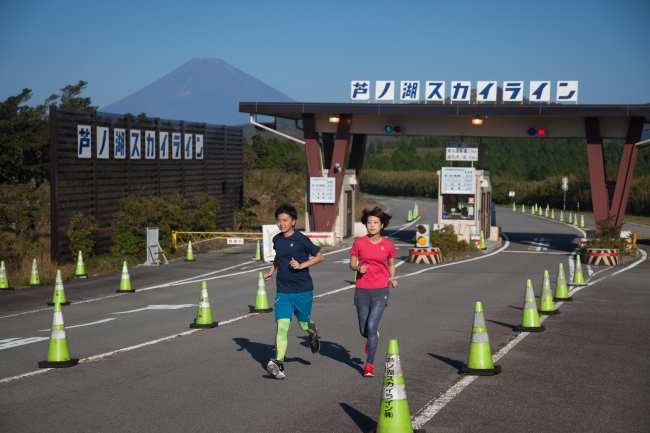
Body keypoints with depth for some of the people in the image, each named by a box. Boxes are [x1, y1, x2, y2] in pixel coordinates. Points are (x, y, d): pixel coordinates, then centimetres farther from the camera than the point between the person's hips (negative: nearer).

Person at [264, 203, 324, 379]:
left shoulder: (301, 239, -11)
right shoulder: (277, 239, 4)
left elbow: (319, 256, -5)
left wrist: (302, 265, -17)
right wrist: (271, 270, 13)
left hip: (303, 290, -3)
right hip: (283, 291, 3)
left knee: (304, 324, 13)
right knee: (282, 325, -12)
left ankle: (313, 333, 51)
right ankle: (279, 364, -17)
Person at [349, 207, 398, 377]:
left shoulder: (388, 245, 0)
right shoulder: (359, 243, -1)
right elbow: (352, 263, 6)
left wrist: (392, 279, -4)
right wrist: (358, 268, -16)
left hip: (380, 290, -1)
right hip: (362, 290, 1)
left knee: (371, 326, -14)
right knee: (363, 330, 8)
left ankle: (369, 364, -2)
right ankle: (372, 338, 47)